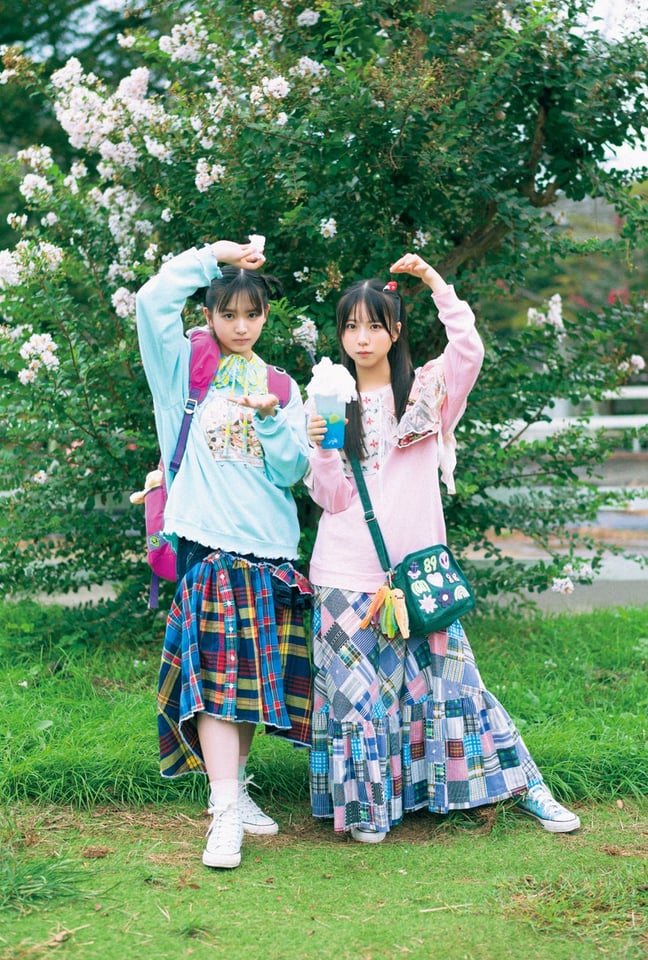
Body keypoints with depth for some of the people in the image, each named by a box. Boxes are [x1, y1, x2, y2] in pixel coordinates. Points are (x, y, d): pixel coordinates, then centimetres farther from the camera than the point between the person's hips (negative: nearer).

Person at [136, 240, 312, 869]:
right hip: (208, 544, -4)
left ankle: (234, 787, 23)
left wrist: (270, 418, -13)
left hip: (270, 550, 4)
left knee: (256, 676, 7)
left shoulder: (281, 386, 15)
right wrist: (213, 256, -4)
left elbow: (291, 471, 4)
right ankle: (225, 815, -14)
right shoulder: (185, 366, 7)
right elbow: (153, 300, -11)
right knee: (217, 676, -13)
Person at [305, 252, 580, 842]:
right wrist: (320, 449, -16)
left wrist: (437, 284, -15)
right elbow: (331, 499, 0)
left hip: (418, 567, 0)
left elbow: (470, 351, -16)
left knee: (447, 677, 3)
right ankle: (368, 804, 16)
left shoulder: (427, 390, 6)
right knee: (359, 687, 1)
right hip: (348, 576, 0)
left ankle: (528, 787, 13)